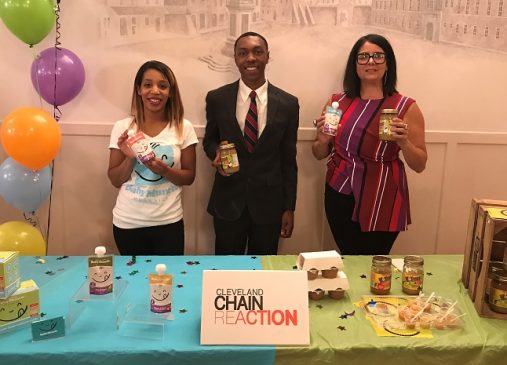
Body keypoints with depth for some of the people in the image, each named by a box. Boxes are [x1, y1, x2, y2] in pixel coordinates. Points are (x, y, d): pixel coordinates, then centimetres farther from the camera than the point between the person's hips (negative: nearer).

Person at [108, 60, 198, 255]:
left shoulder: (183, 128, -5)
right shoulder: (122, 128, -4)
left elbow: (189, 177, 0)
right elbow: (115, 180, 0)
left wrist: (165, 170, -18)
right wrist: (130, 158, -17)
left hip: (169, 223, 0)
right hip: (128, 223, 1)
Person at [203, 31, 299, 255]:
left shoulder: (287, 103, -2)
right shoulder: (217, 99, -3)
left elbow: (288, 160, 2)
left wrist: (289, 208, 2)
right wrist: (217, 153, -13)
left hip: (269, 202, 0)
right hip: (228, 201, 0)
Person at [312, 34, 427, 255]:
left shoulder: (406, 107, -6)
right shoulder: (337, 102, 1)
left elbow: (419, 165, -2)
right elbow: (320, 154, 11)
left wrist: (403, 141, -20)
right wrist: (322, 140, -9)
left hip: (381, 203, -2)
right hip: (339, 196, 2)